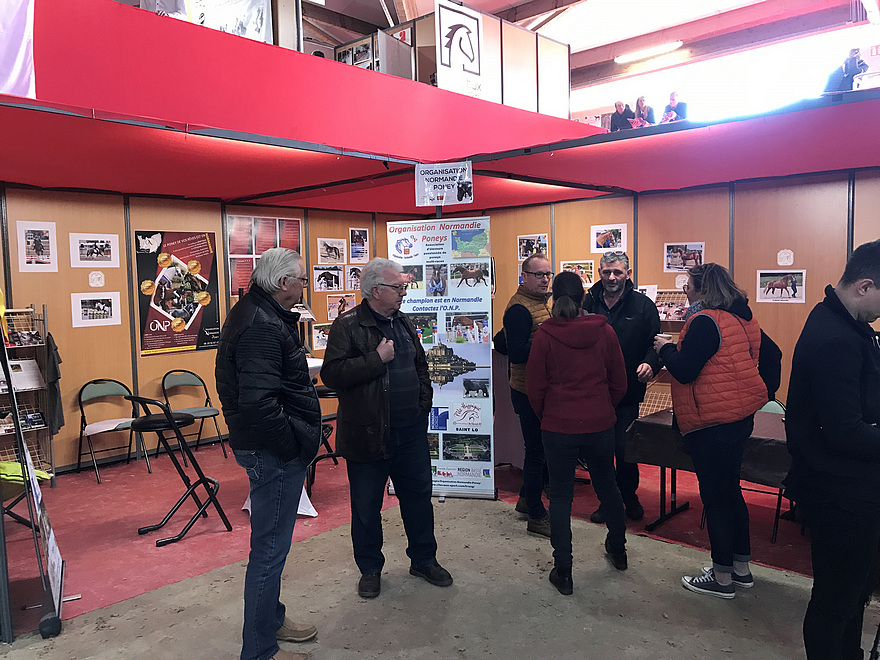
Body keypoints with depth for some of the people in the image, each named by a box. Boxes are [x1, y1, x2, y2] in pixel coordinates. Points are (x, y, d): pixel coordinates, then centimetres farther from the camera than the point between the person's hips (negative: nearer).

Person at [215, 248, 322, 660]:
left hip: (272, 450, 11)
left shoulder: (257, 313, 11)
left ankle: (270, 619, 41)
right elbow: (258, 403, -32)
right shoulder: (263, 327, -23)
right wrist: (294, 445, -19)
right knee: (270, 548, 2)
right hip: (274, 453, -11)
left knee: (271, 544, 23)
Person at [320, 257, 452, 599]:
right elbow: (332, 374, -22)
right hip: (368, 432, -6)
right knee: (366, 507, 8)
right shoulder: (348, 326, -11)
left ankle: (424, 559, 34)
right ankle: (370, 569, 28)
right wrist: (377, 358, -22)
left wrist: (423, 402, 13)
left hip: (411, 430, 6)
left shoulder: (404, 323, 11)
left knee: (419, 495, 15)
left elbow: (421, 365, 23)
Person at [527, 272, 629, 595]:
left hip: (559, 428, -3)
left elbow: (535, 387, -5)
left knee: (560, 496, 7)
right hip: (600, 424, 3)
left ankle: (563, 572, 12)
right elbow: (619, 383, 3)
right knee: (607, 485, 22)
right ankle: (618, 549, 42)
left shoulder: (544, 335, -10)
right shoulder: (604, 331, -4)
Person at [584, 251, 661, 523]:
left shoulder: (643, 305, -1)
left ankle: (629, 497, 26)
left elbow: (656, 342, -2)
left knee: (624, 449, 1)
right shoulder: (587, 303, 4)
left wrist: (650, 364, -22)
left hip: (627, 391, -2)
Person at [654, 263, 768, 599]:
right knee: (731, 489, 19)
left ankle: (722, 578, 14)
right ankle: (741, 567, 31)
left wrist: (665, 348, -3)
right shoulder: (745, 319, 9)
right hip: (742, 417, 9)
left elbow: (684, 371, -22)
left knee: (715, 497, 2)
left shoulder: (705, 322, -19)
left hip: (713, 423, -9)